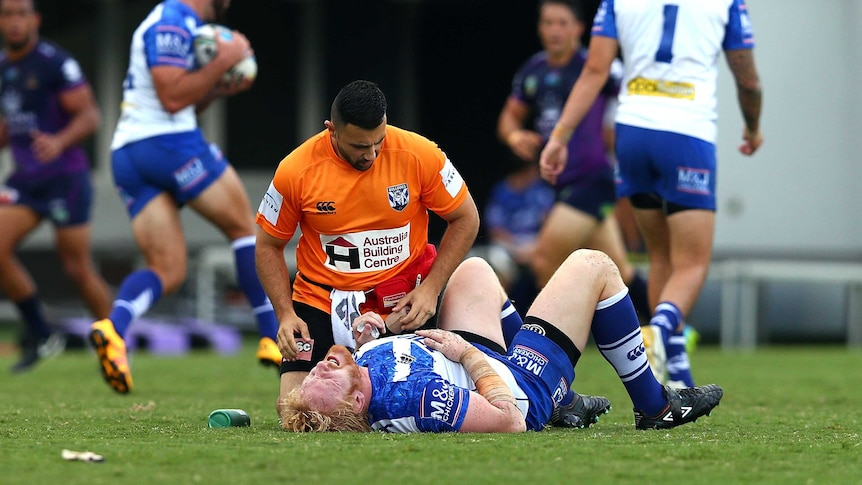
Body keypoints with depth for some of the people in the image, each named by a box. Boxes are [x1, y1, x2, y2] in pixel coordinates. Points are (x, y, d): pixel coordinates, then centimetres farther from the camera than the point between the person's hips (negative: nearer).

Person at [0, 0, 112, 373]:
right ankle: (41, 336, 4)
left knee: (78, 268, -3)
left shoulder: (55, 63, -12)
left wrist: (59, 142, -31)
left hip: (65, 177, -6)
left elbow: (89, 116, -14)